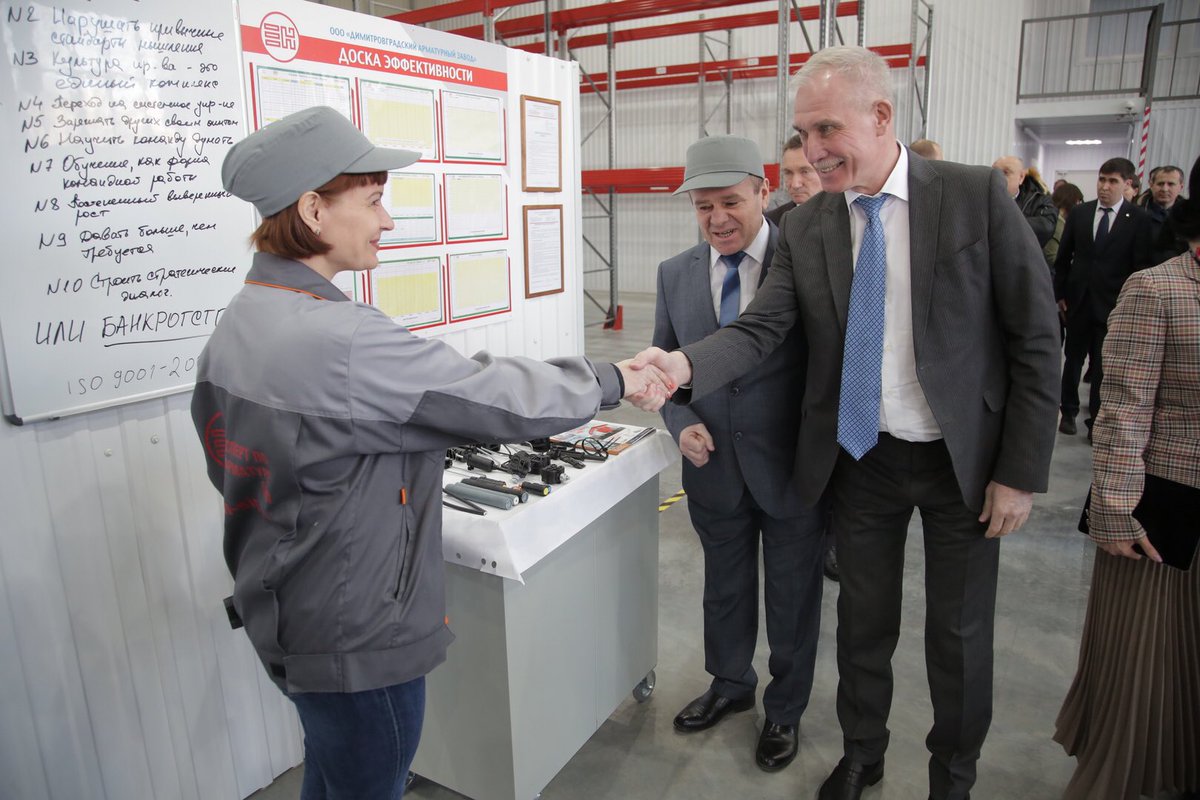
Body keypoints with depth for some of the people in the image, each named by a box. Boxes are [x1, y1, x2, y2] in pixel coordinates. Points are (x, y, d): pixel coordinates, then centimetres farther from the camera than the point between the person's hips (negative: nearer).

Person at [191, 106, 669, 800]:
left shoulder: (237, 325, 1)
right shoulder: (341, 343, -29)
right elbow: (501, 398, -24)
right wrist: (612, 380, -9)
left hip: (280, 614, 9)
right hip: (356, 638, -9)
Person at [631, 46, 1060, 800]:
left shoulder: (978, 195, -11)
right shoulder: (805, 227, -3)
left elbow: (1036, 341, -9)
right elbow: (760, 329, -11)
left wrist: (1021, 473, -10)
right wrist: (684, 364, -32)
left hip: (963, 460, -1)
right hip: (861, 458, 2)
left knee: (960, 632, 14)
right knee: (864, 622, 17)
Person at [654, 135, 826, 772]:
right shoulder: (675, 274, 0)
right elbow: (665, 361, 7)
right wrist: (682, 423, -10)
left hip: (792, 465, -3)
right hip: (714, 467, 4)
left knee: (792, 597, 16)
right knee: (725, 588, 23)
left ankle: (785, 709, 41)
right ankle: (730, 684, 49)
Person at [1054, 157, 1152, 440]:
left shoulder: (1138, 219, -4)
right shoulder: (1080, 212, 3)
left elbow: (1140, 266, -5)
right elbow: (1063, 256, 7)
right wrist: (1060, 292, 4)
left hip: (1112, 305, -2)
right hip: (1078, 300, 2)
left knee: (1103, 365, 4)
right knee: (1073, 358, 11)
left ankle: (1096, 420, 15)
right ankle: (1069, 411, 25)